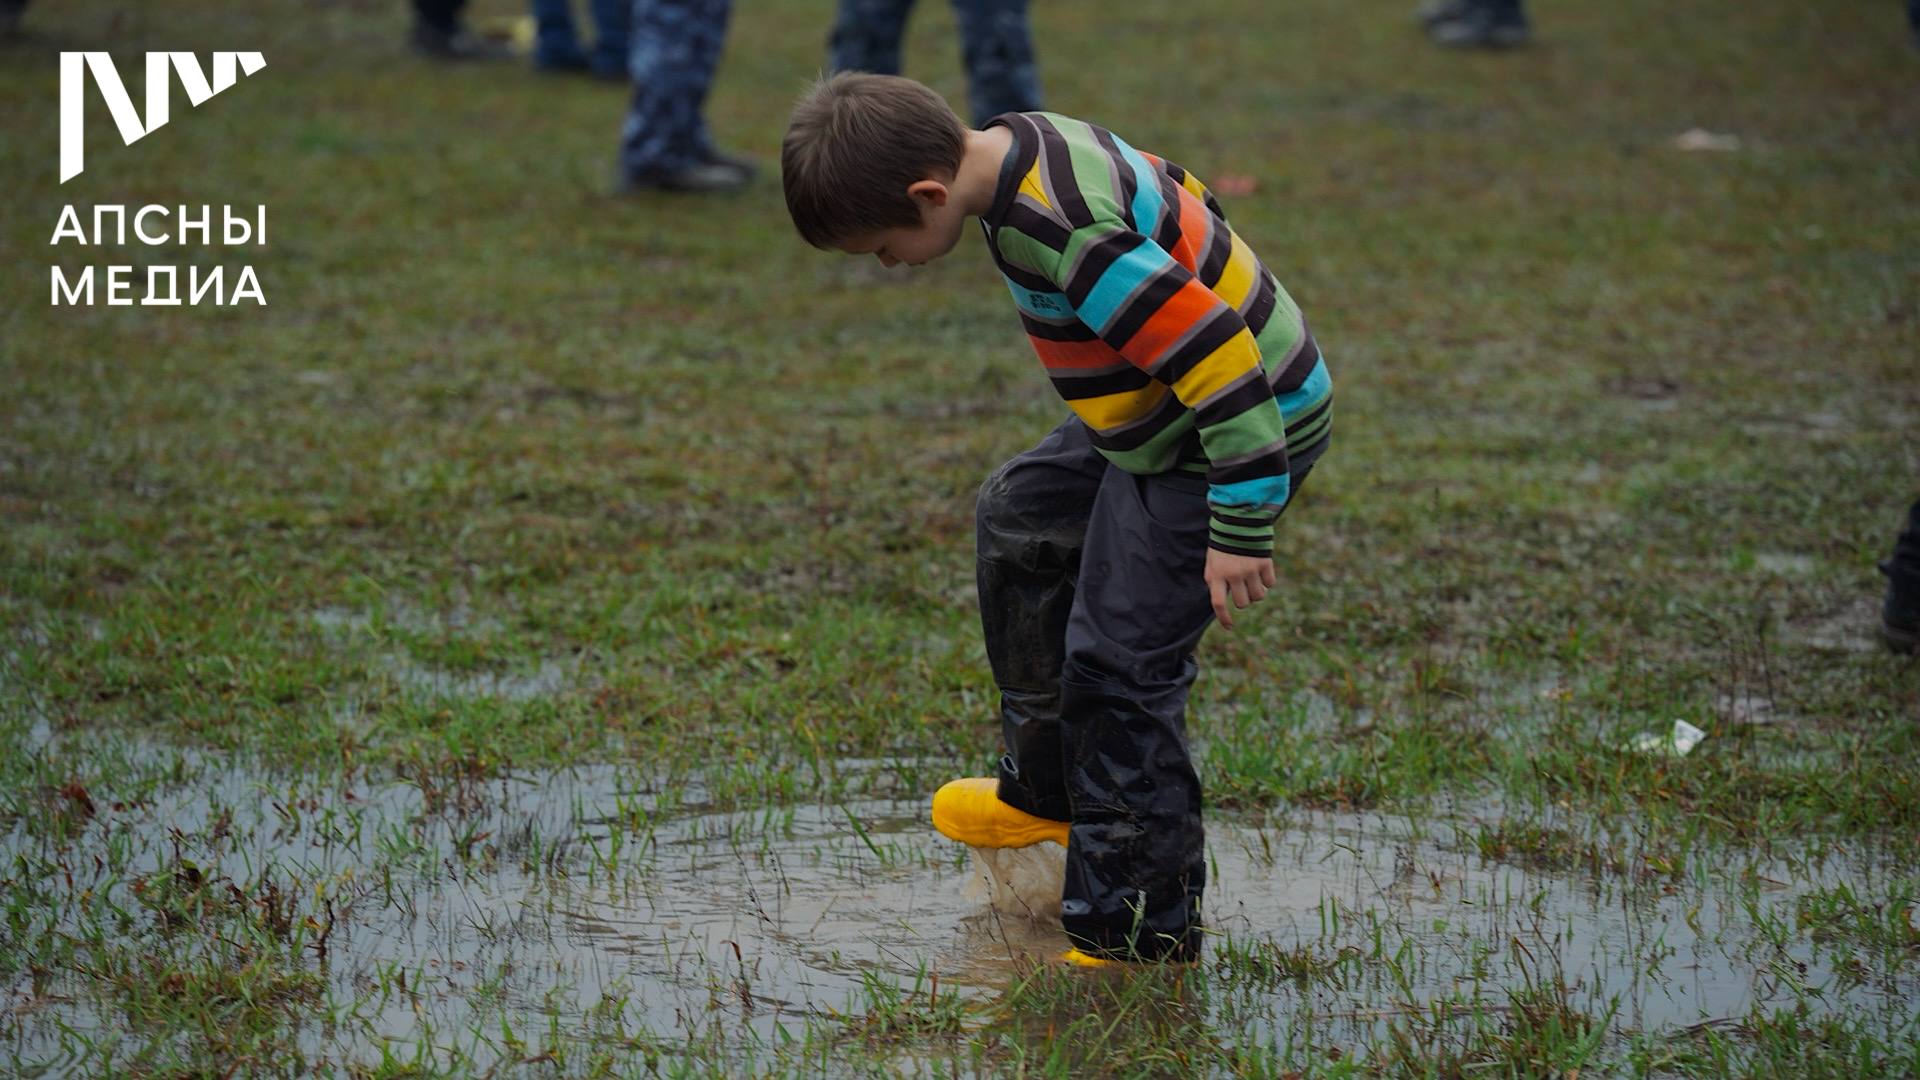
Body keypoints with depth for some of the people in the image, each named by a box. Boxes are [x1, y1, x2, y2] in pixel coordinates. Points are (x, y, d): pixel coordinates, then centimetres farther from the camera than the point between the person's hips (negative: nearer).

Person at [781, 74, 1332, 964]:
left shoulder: (1069, 238, -32)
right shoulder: (1030, 145, -2)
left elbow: (1218, 360, -32)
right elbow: (1175, 197, 14)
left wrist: (1241, 529, -28)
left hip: (1246, 431, -11)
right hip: (1156, 420, 11)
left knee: (1118, 669, -7)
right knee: (1019, 522, 24)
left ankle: (1136, 935, 4)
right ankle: (1047, 787, 37)